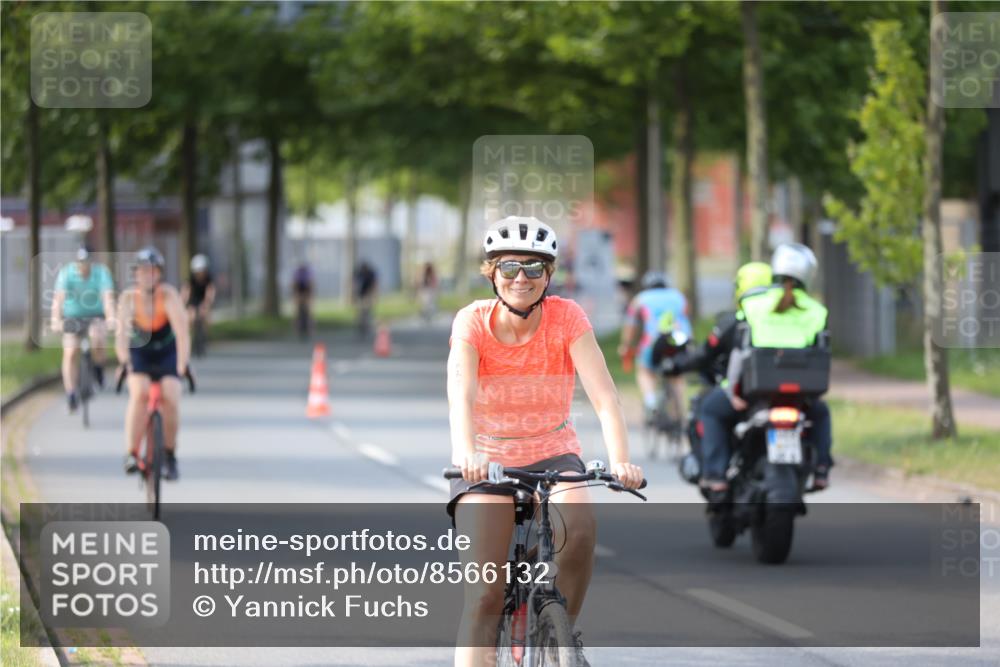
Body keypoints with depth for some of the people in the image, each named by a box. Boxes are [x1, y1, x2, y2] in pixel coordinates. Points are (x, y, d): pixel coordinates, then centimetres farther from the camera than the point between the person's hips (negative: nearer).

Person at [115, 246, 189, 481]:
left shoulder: (169, 295, -24)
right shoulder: (129, 297, -21)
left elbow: (182, 332, -32)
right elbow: (121, 332, -32)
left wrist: (182, 365, -43)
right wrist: (124, 361, -48)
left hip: (166, 355, 0)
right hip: (139, 354, 0)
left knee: (170, 399, -20)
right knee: (139, 394, -26)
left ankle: (170, 457, -2)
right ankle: (131, 454, -22)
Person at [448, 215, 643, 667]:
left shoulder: (565, 317, -13)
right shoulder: (473, 321, -14)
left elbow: (603, 395, -23)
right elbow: (460, 393, -30)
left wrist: (620, 460, -40)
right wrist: (465, 453, -50)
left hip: (552, 456, 0)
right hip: (488, 462, 0)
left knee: (579, 525, -31)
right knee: (484, 594, -15)